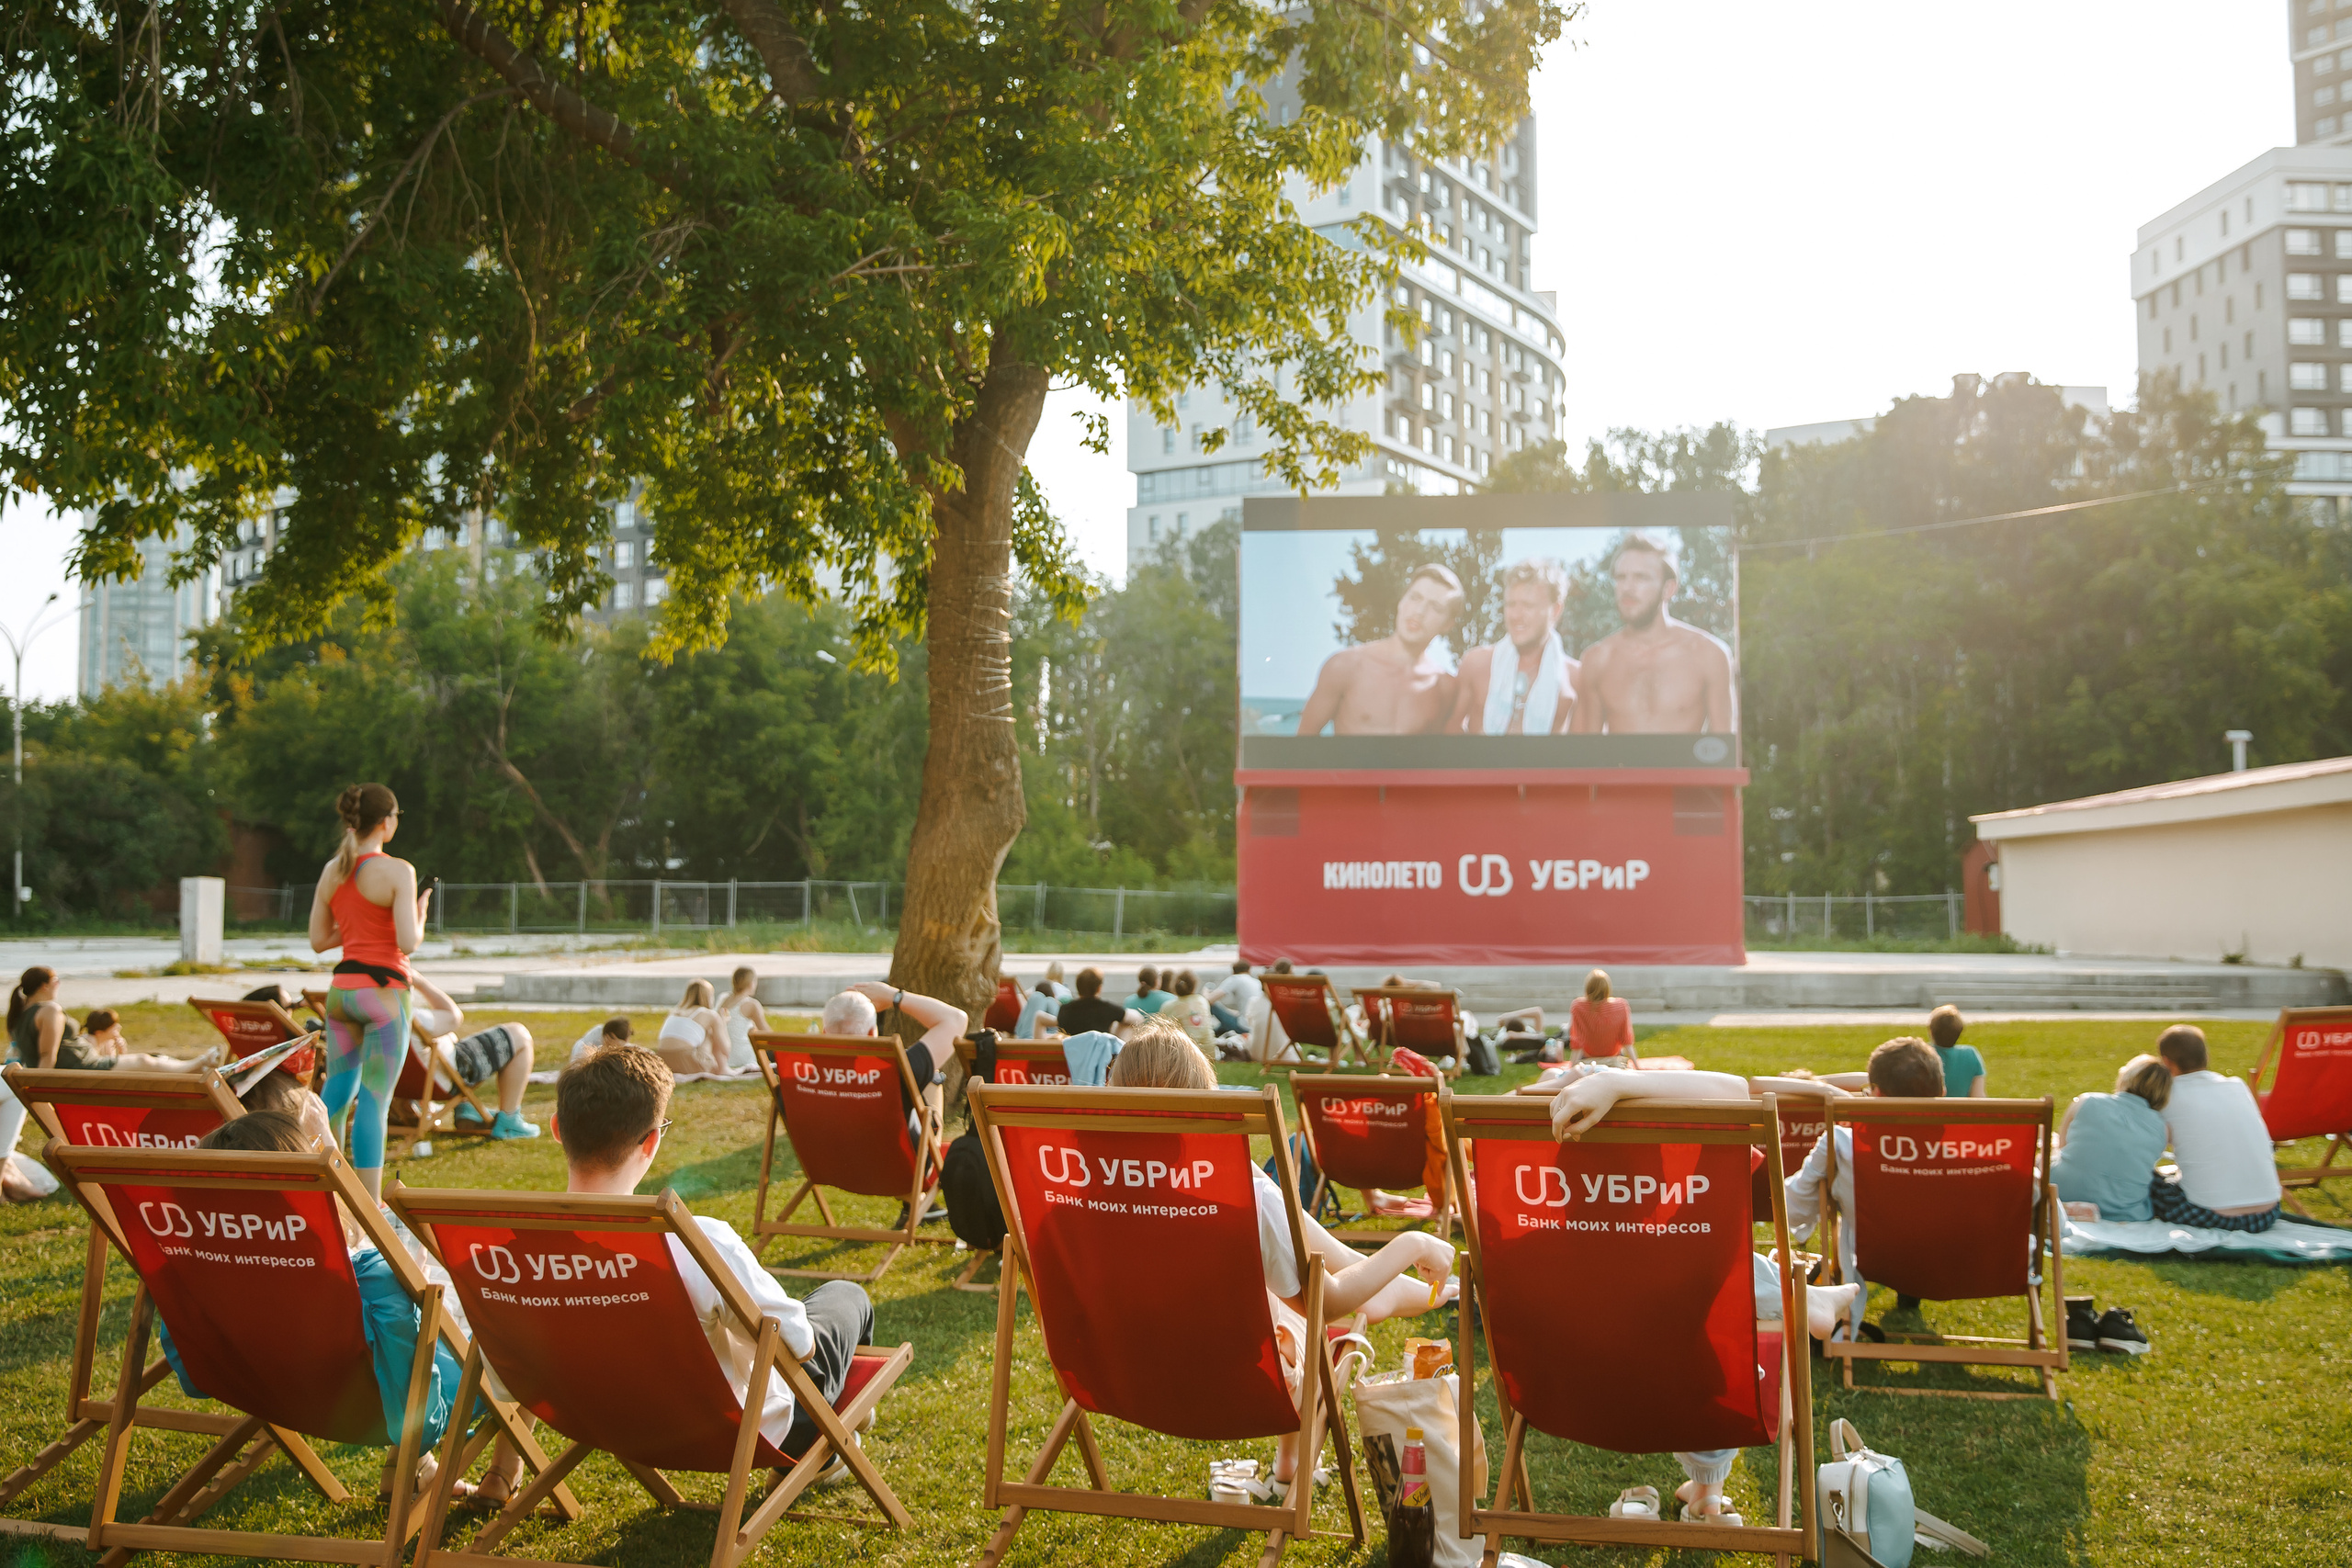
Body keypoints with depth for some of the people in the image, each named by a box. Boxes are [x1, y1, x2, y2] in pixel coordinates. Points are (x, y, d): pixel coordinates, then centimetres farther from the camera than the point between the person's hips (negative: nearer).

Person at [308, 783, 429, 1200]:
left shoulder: (332, 870, 7)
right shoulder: (397, 871, -12)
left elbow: (318, 940, 12)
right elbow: (407, 943, -18)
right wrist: (420, 913, 1)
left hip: (342, 989, 6)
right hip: (384, 992, -6)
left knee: (336, 1094, 15)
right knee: (373, 1102, -4)